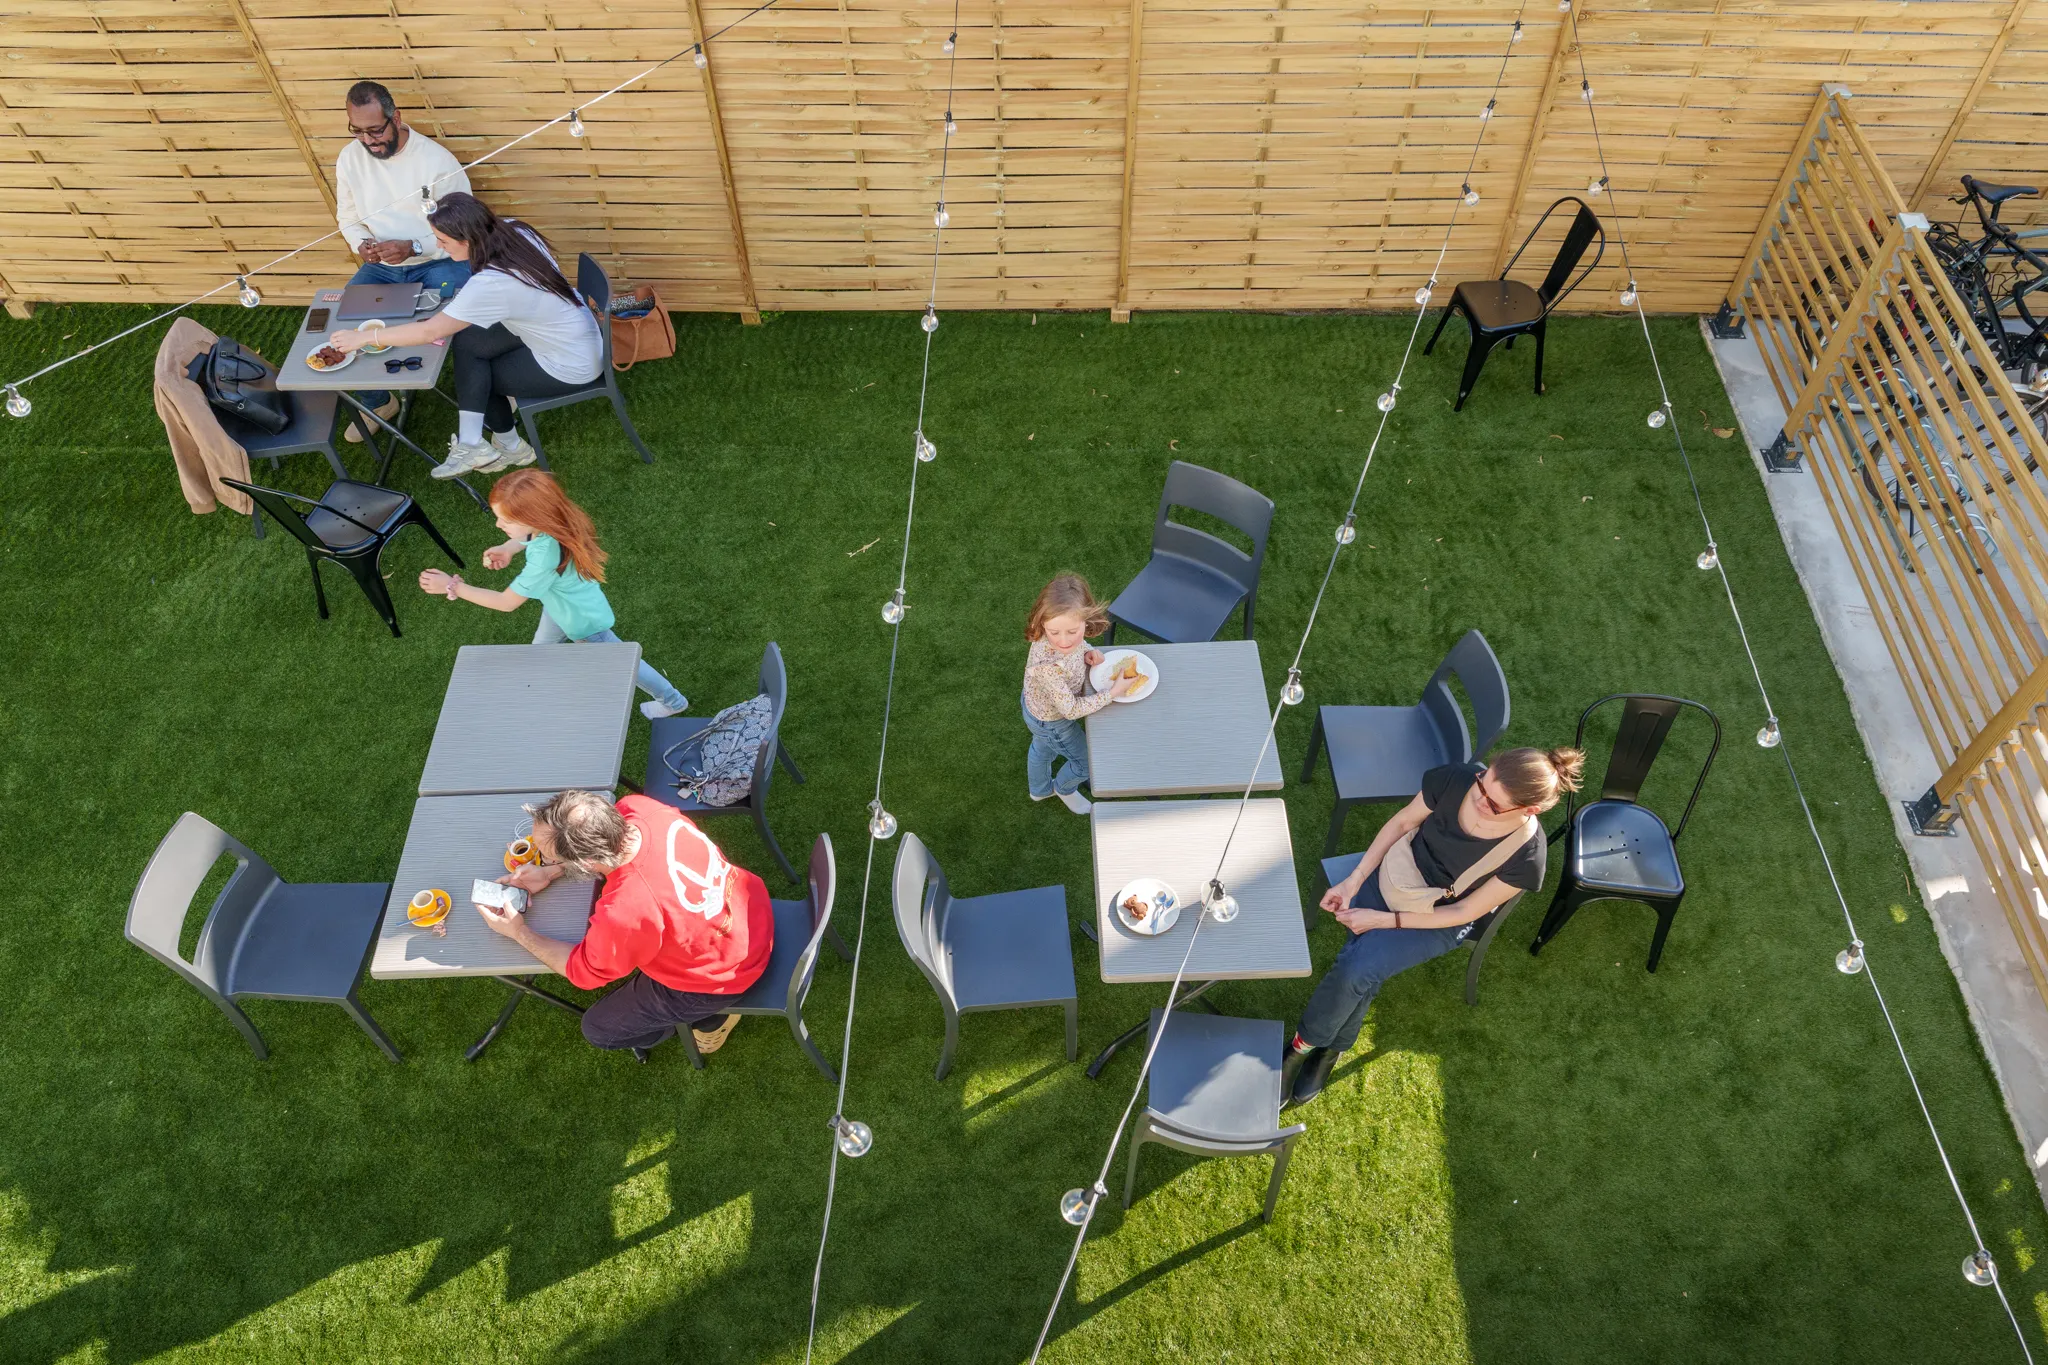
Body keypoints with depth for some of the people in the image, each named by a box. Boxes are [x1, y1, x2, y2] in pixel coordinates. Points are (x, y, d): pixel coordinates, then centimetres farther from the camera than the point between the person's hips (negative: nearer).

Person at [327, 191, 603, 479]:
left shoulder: (491, 283, -29)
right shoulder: (515, 231, -9)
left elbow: (430, 331, -24)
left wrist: (363, 337, -11)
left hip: (570, 366, -8)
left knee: (474, 377, 5)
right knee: (467, 342, -3)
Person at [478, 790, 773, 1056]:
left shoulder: (624, 914, -41)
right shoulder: (636, 806, -24)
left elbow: (581, 972, -16)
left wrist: (519, 933, -7)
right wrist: (548, 873, -5)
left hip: (723, 973, -7)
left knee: (599, 1029, 11)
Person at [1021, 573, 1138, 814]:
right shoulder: (1047, 666, -48)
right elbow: (1071, 710, -33)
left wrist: (1087, 653, -21)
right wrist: (1114, 692, -29)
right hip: (1052, 722, -6)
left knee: (1041, 748, 36)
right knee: (1087, 761, 21)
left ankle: (1040, 789, 66)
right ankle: (1065, 789, 53)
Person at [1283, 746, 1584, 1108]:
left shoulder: (1525, 857, -27)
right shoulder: (1457, 779, -23)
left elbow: (1464, 912, -16)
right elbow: (1403, 822, -5)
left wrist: (1383, 920, -19)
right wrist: (1354, 880, -11)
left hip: (1439, 920, -2)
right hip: (1393, 875, 2)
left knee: (1356, 969, -22)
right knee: (1358, 972, -21)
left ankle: (1304, 1044, 2)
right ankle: (1331, 1047, 5)